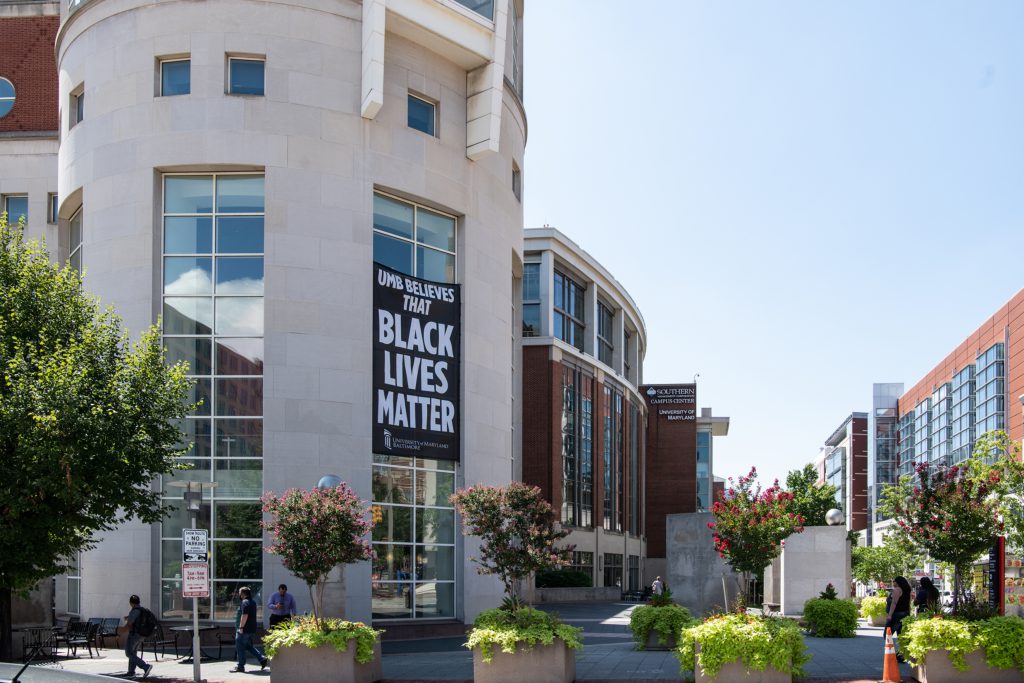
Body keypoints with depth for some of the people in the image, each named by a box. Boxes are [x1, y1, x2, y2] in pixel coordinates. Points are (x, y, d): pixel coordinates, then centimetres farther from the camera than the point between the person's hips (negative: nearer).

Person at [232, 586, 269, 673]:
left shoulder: (245, 603, -16)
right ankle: (262, 659, 11)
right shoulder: (252, 602, 16)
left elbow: (244, 616, -24)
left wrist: (241, 627, -22)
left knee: (240, 648, -2)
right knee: (248, 646, 18)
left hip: (244, 630, -10)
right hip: (251, 629, 10)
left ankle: (240, 667, 2)